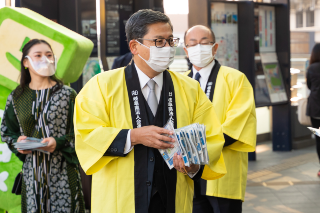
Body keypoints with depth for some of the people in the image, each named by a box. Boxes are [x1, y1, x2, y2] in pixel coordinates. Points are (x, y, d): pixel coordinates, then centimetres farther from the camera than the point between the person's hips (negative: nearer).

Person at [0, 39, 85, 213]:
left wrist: (59, 142, -17)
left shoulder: (67, 94, 2)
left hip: (63, 171, -2)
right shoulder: (17, 98, 9)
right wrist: (17, 142, -5)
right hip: (31, 171, 2)